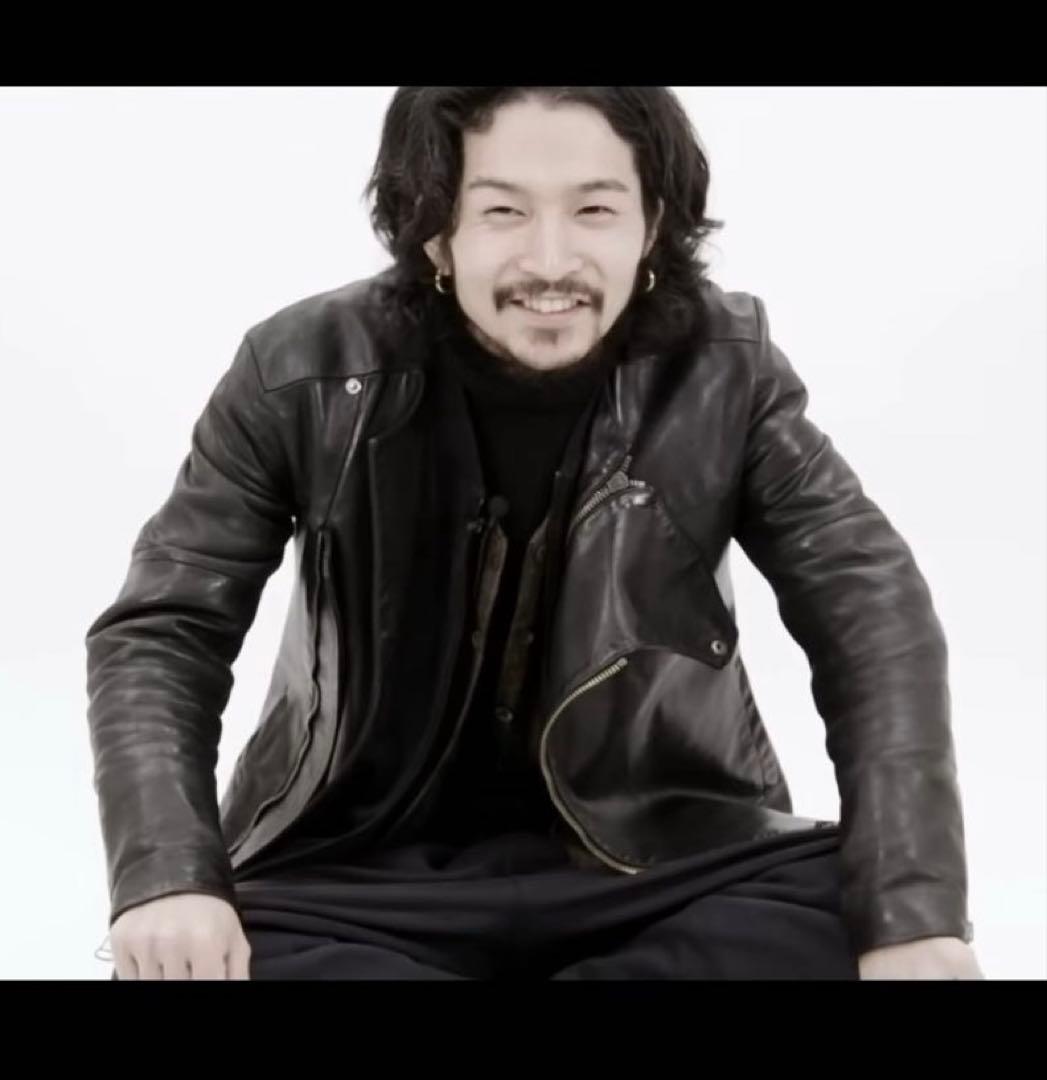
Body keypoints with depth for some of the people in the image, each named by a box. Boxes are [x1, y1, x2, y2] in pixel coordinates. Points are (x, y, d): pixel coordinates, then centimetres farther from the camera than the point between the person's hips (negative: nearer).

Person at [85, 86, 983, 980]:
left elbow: (872, 607, -9)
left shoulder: (722, 368, -7)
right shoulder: (307, 375, -9)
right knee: (178, 958, -29)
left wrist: (917, 911, -22)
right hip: (365, 866, 0)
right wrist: (168, 876, -25)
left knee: (841, 911, -27)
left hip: (655, 850, 1)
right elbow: (162, 630, -6)